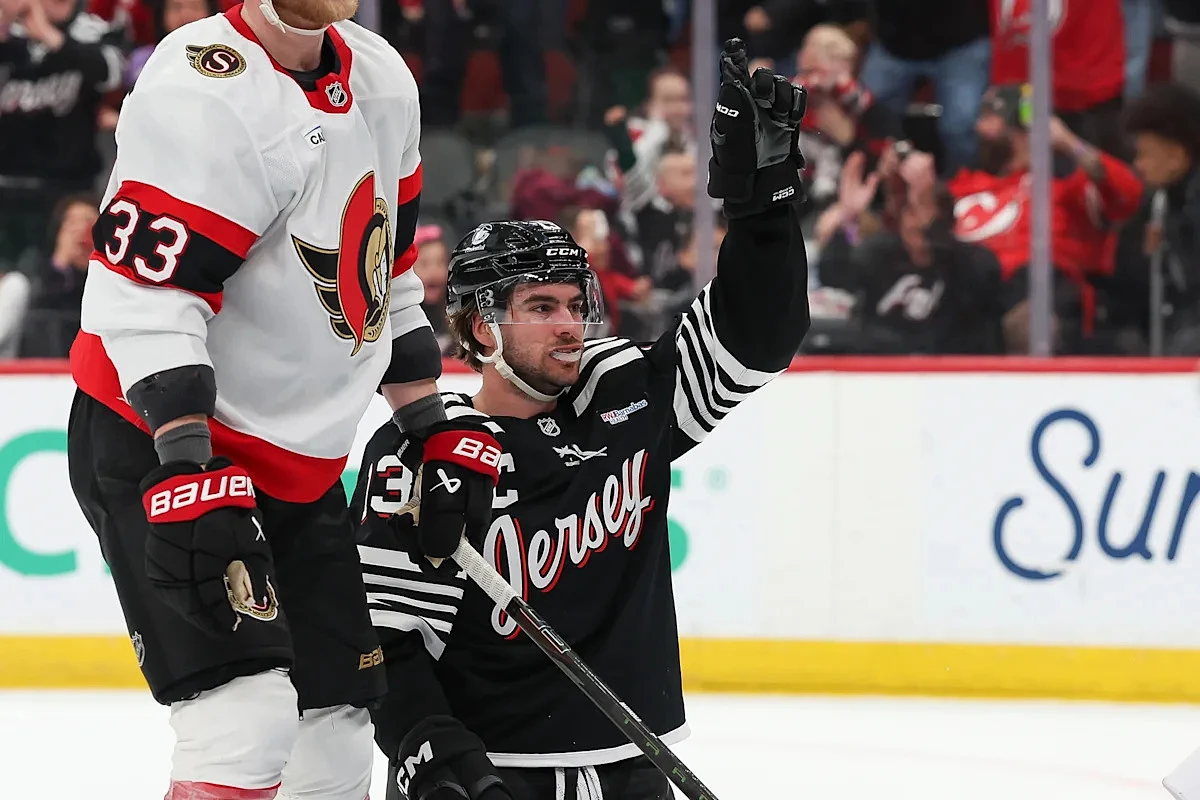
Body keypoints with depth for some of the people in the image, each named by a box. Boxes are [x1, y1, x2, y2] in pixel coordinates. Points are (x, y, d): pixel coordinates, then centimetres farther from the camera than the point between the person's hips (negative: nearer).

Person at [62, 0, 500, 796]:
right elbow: (145, 291, -28)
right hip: (156, 449, -9)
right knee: (249, 717, -23)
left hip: (299, 470, 9)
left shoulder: (382, 79, 6)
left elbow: (385, 272, 18)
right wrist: (190, 473, -35)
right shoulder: (205, 92, -22)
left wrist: (435, 430, 15)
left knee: (337, 735, 10)